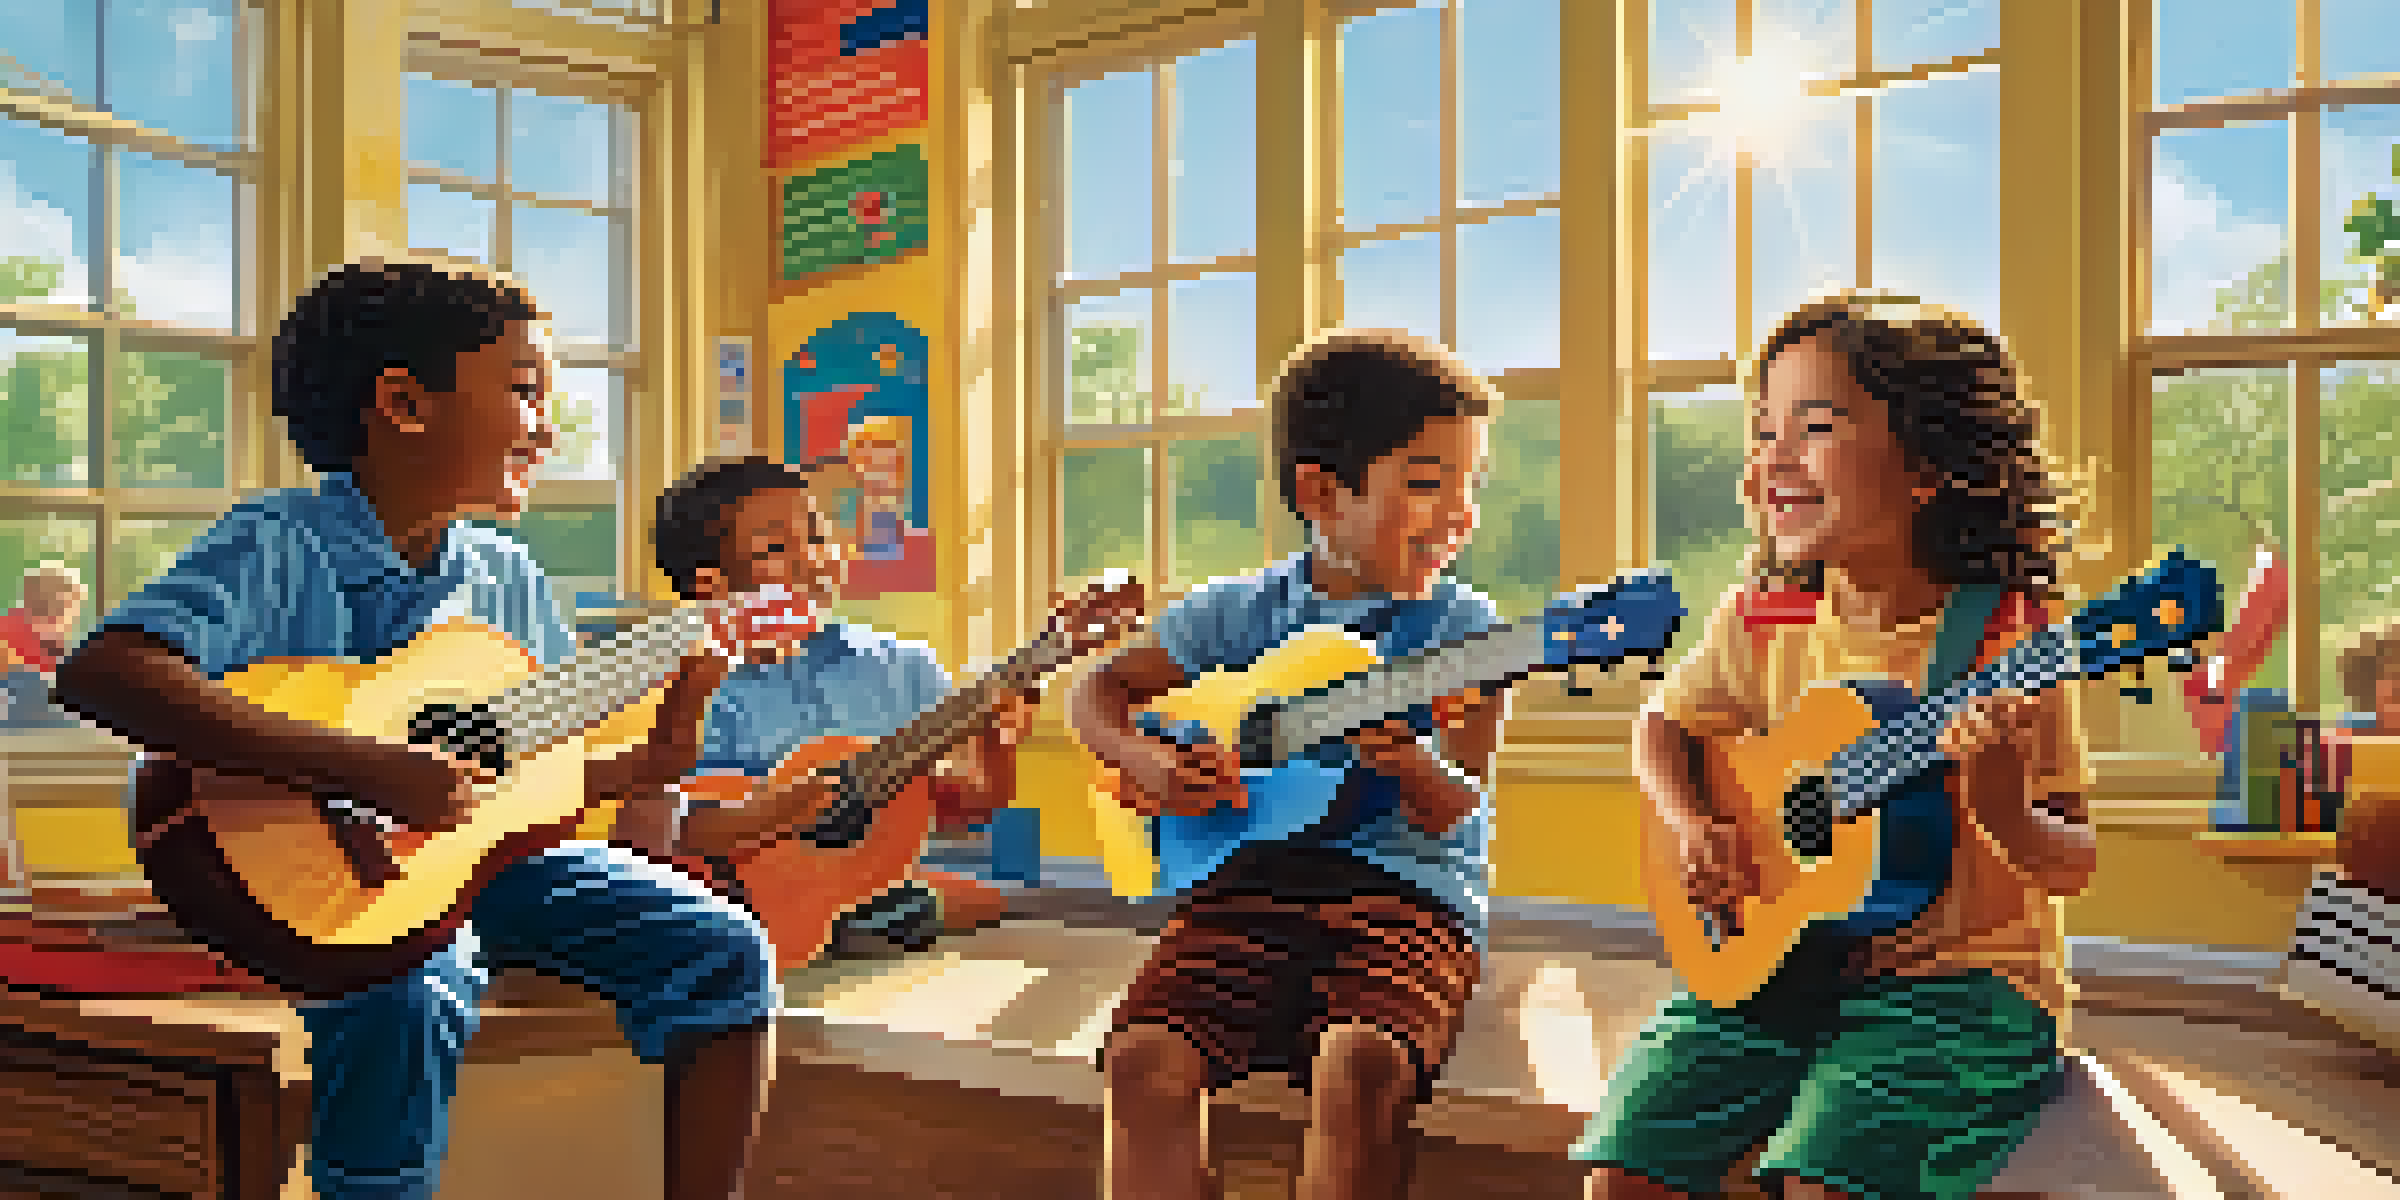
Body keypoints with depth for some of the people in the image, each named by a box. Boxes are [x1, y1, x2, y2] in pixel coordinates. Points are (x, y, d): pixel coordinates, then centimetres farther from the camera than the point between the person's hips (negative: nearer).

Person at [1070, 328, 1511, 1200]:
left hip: (1407, 886, -2)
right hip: (1251, 876, 2)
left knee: (1361, 1067, -32)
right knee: (1144, 1058, -23)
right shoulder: (1238, 612, 8)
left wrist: (1407, 761, -27)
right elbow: (1098, 692, 17)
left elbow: (1453, 812, -4)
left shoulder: (1461, 626, 3)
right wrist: (1144, 758, -5)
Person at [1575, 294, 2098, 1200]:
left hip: (1961, 973, -3)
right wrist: (1696, 830, -4)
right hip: (1775, 957, 4)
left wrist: (2001, 810, -30)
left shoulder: (2006, 643, -11)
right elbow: (1663, 725, 16)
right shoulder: (1761, 622, 0)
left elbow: (2071, 865, -7)